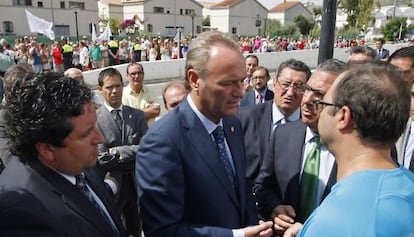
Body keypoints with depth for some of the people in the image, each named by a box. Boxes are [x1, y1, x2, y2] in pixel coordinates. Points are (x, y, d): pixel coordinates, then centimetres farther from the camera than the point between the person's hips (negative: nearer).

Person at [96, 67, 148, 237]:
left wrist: (117, 151, -15)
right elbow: (101, 157, -14)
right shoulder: (93, 118, -10)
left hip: (136, 183, 3)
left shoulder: (138, 115, 1)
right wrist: (133, 153, -13)